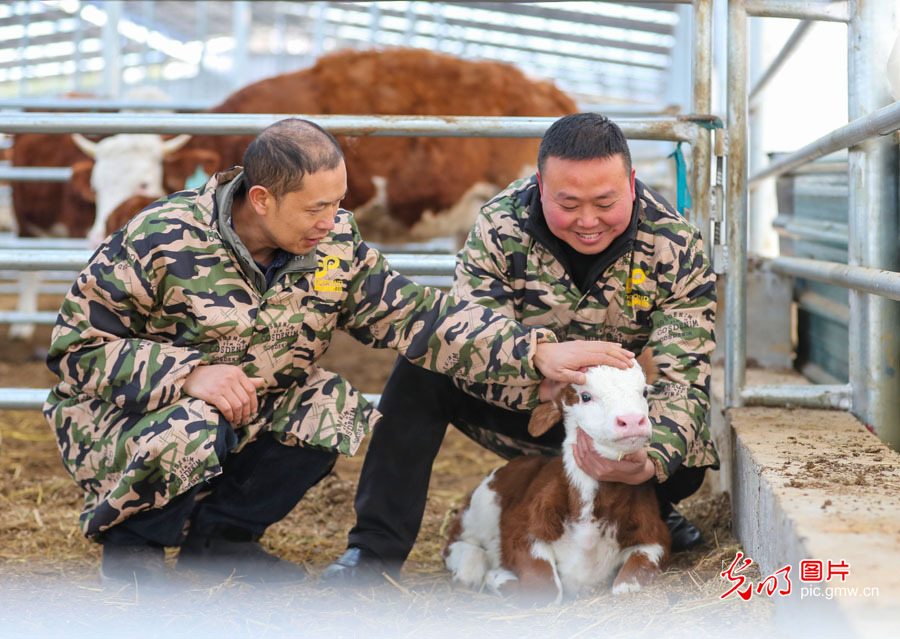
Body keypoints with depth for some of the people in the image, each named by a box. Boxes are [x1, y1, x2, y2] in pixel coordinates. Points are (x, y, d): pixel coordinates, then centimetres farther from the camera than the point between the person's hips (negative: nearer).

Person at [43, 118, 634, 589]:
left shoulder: (335, 246, -8)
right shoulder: (163, 241, -22)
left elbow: (420, 316, -11)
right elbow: (76, 344, -18)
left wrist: (538, 354, -22)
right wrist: (188, 373, -32)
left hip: (248, 413, 5)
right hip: (123, 411, -5)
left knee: (332, 407, -19)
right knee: (188, 432, -36)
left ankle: (220, 534, 4)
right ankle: (131, 541, -2)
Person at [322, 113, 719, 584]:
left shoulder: (677, 249, -21)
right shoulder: (500, 228, -22)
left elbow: (683, 380, -25)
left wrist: (650, 461, -46)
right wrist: (549, 383, -49)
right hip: (519, 406, 0)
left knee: (683, 466, -28)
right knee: (424, 368, -26)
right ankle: (375, 549, -20)